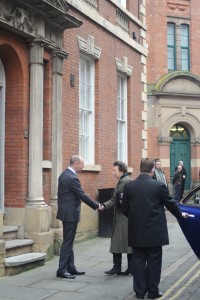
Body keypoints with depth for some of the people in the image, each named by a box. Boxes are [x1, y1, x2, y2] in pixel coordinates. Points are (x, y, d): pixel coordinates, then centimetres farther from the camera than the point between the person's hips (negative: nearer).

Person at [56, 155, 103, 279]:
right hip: (70, 214, -10)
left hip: (66, 212, 10)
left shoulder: (64, 175, 11)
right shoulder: (72, 178, -19)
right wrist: (97, 206, -6)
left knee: (69, 242, 13)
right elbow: (82, 195, -17)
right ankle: (62, 270, 1)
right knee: (68, 242, -4)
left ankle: (71, 268, 20)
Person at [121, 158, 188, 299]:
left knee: (138, 261, 10)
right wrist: (180, 214, 20)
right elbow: (170, 203, 2)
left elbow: (125, 209, 3)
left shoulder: (129, 186, -2)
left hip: (136, 232, 3)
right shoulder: (159, 186, -11)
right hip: (154, 232, -3)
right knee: (154, 261, 7)